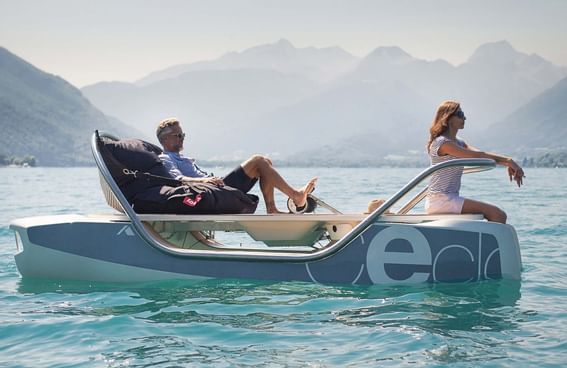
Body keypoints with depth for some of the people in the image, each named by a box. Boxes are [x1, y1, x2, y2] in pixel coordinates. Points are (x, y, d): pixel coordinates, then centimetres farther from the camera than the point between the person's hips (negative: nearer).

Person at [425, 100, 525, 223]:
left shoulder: (458, 142, 18)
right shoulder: (442, 143, -12)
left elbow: (483, 156, 7)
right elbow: (477, 156, -18)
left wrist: (508, 164, -8)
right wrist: (508, 160, -16)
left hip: (451, 198, 10)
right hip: (440, 200, -10)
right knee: (498, 215, -16)